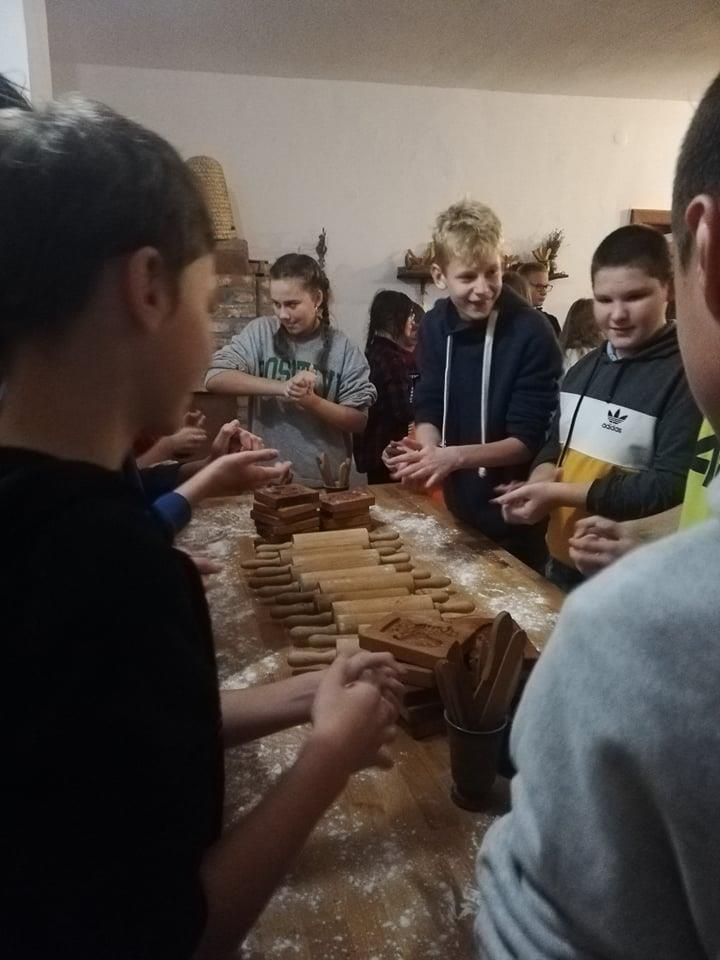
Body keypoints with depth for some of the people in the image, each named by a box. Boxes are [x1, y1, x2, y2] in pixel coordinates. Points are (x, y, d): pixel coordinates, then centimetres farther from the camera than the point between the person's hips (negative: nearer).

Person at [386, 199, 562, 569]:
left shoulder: (532, 334, -21)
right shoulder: (434, 326, -2)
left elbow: (528, 441, -19)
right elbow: (428, 410, 2)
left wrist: (455, 456, -32)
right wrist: (428, 451, -19)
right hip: (458, 507, 6)